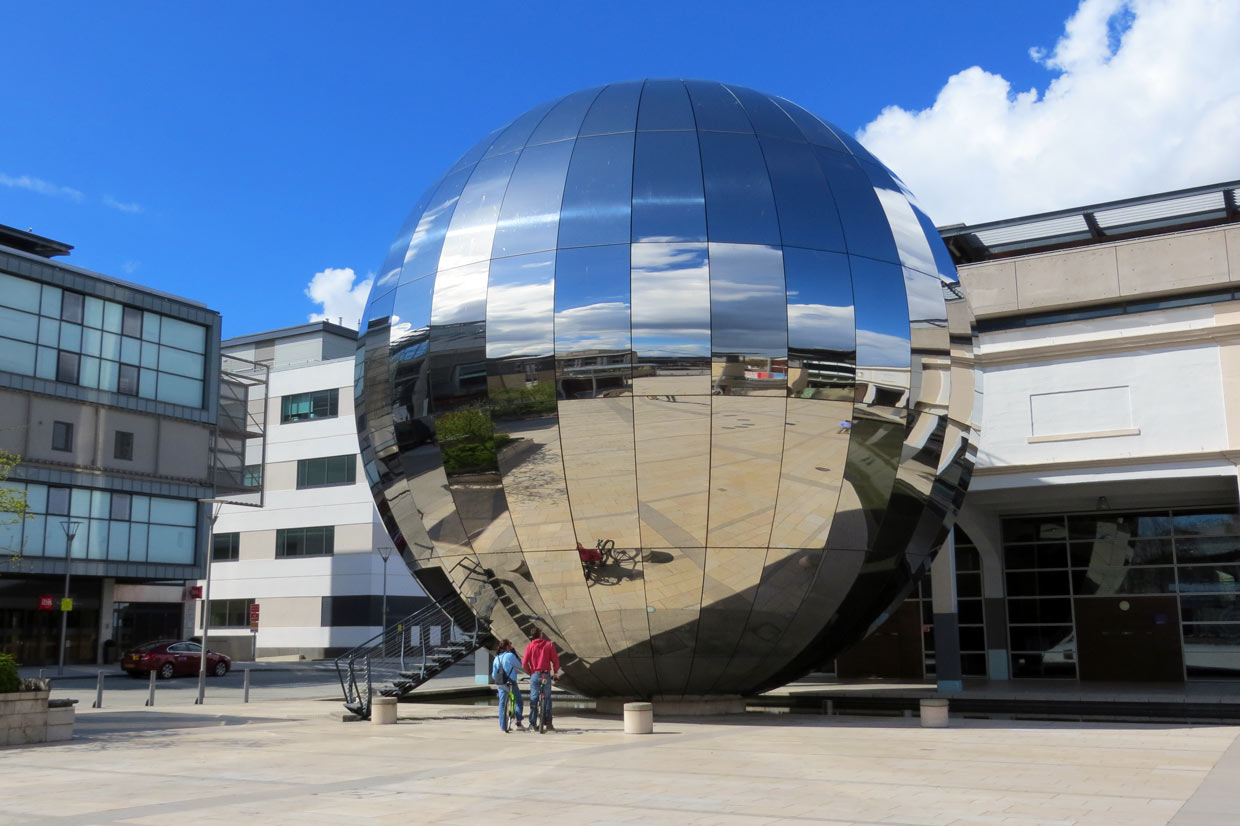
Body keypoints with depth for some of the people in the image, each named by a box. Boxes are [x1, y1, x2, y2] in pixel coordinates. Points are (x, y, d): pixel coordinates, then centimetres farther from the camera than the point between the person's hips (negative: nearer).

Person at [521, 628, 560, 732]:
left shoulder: (530, 646, 2)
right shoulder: (549, 645, 3)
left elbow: (524, 663, -4)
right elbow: (555, 660, -2)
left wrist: (530, 672, 12)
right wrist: (555, 673, 11)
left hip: (534, 675, 0)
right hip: (546, 675, 0)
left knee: (533, 699, 5)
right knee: (547, 698, 9)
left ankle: (533, 725, 3)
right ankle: (549, 724, 7)